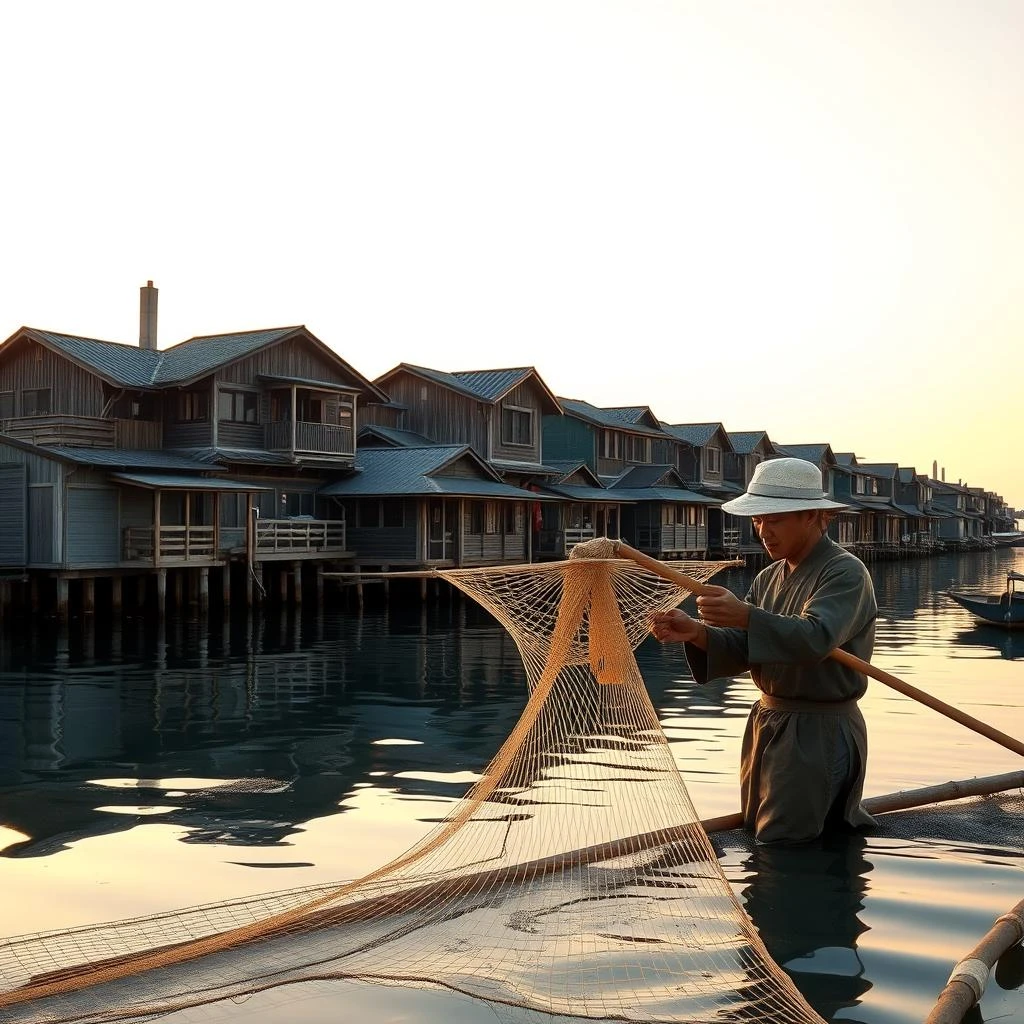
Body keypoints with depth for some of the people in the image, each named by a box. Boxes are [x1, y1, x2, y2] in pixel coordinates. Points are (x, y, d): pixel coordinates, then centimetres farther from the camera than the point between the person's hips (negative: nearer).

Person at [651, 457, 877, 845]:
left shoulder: (845, 572, -14)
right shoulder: (769, 578, 12)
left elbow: (817, 636, -31)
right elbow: (741, 650, 4)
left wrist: (745, 616, -44)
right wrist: (696, 633, -16)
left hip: (820, 733, -9)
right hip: (767, 724, 9)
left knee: (784, 848, -7)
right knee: (755, 836, 19)